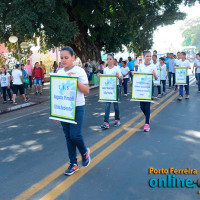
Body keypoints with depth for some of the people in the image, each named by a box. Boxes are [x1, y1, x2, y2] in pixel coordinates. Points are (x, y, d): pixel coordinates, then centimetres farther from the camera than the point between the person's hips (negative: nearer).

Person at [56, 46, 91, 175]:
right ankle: (73, 164, 21)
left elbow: (87, 91, -10)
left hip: (77, 108, -4)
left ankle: (85, 152, 23)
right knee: (68, 137, 8)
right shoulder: (59, 73, 7)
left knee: (75, 135, -10)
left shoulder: (79, 71, -6)